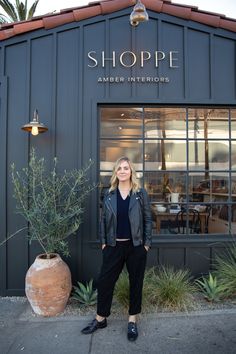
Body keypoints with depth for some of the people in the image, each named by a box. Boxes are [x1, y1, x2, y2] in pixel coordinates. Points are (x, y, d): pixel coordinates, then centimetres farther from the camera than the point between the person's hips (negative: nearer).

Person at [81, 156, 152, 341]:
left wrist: (147, 243, -5)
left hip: (136, 246, -1)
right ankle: (100, 319, 29)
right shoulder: (109, 194, 1)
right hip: (114, 245, 2)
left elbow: (148, 219, -2)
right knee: (105, 281, 8)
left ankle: (133, 320, 32)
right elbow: (103, 219, 6)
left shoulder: (141, 193, -4)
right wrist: (103, 241, 3)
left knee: (136, 282, 11)